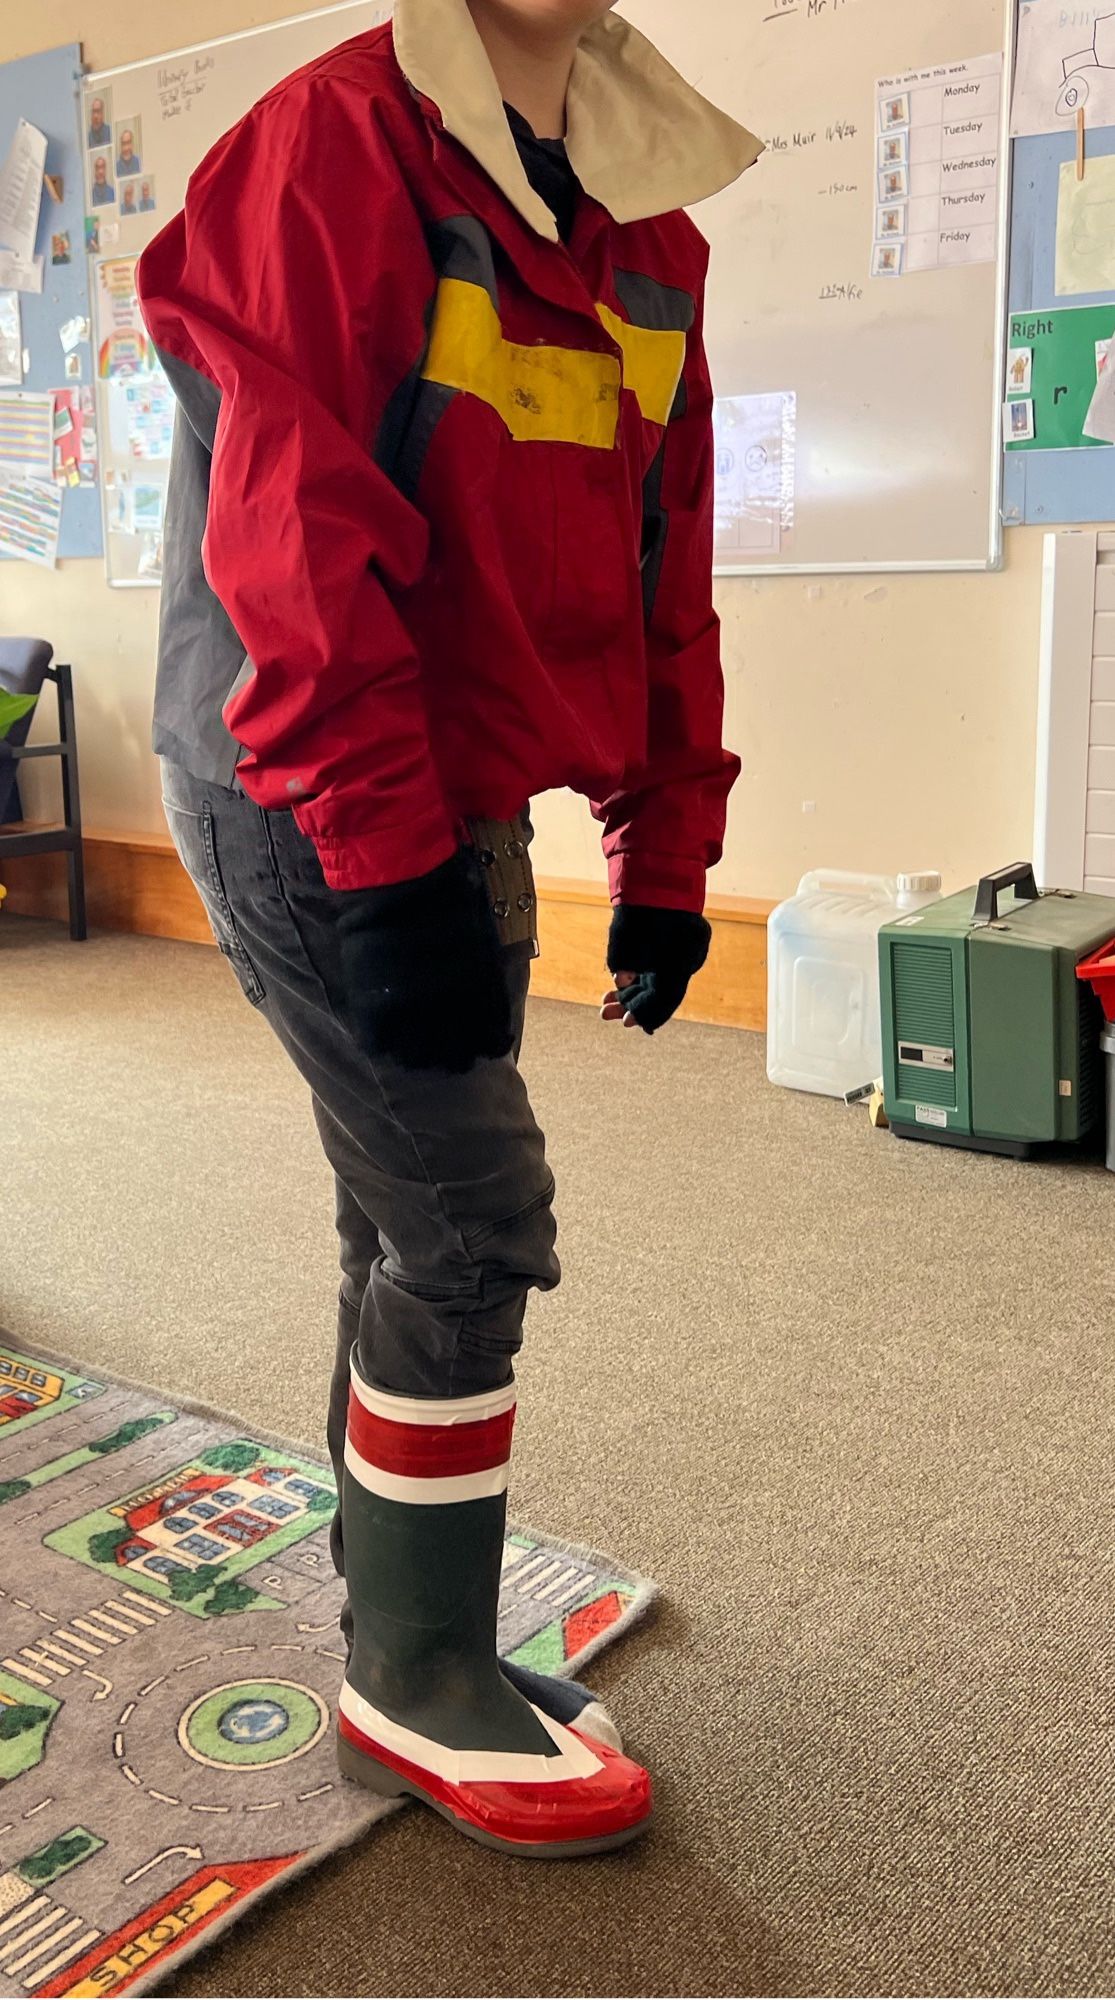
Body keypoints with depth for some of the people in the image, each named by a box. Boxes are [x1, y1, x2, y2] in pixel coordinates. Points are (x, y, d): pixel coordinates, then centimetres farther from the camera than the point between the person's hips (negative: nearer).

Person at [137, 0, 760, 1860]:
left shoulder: (649, 225, 13)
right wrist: (386, 858, -21)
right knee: (476, 1216, -8)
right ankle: (414, 1682, 12)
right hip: (306, 799, -7)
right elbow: (292, 532, -17)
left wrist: (666, 854, 8)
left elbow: (663, 577, 12)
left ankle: (408, 1635, 27)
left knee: (420, 1230, 11)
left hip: (467, 802, 7)